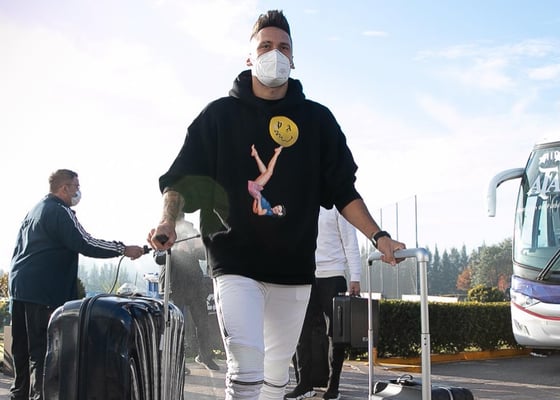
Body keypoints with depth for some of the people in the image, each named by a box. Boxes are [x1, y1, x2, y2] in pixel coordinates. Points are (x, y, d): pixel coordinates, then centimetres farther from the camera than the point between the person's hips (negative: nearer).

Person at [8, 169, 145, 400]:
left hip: (19, 285, 10)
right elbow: (84, 244, -19)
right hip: (43, 291, -10)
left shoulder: (35, 210, 20)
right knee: (42, 349, -9)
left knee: (22, 347, 13)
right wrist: (124, 250, -16)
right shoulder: (59, 211, -11)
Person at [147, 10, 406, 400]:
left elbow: (342, 189, 9)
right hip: (236, 263, -3)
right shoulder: (221, 114, 3)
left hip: (294, 268, 4)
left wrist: (378, 236, -2)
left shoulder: (317, 120, 9)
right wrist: (168, 220, -18)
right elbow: (183, 178, 1)